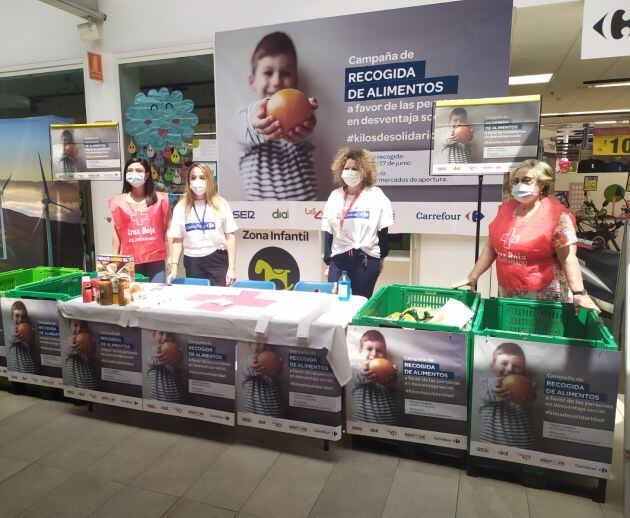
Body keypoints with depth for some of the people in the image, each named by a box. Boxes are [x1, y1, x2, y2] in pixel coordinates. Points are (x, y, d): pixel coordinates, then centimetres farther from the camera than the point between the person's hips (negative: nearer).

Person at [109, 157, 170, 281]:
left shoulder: (160, 199, 3)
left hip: (156, 260, 0)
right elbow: (117, 232, 9)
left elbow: (168, 229, 5)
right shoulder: (119, 202, 6)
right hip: (130, 261, 1)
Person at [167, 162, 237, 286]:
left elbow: (230, 238, 0)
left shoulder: (221, 204, 1)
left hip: (218, 261, -1)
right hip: (193, 263, 2)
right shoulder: (181, 207, 5)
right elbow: (177, 240, 6)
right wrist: (174, 267, -5)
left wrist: (231, 268, -7)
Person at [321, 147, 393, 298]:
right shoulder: (335, 196, 8)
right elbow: (328, 232, 7)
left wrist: (382, 257, 4)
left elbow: (383, 230, 2)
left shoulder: (375, 195, -1)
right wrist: (327, 260, 4)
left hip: (367, 259, -2)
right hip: (338, 258, 3)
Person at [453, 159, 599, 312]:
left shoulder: (556, 214, -10)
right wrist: (473, 276, 8)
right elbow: (492, 247, 11)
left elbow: (567, 258, -14)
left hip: (544, 296, -5)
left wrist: (578, 293, -21)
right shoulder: (505, 209, 6)